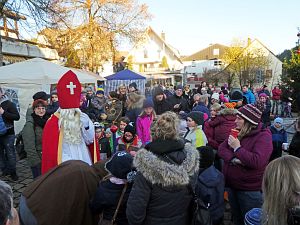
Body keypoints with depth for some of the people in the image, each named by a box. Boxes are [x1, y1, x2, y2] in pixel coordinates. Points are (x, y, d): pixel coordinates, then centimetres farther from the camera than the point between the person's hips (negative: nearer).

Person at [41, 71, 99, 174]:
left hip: (84, 161, 4)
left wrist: (87, 125, -12)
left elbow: (90, 140, 3)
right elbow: (50, 152, -7)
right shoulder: (53, 123, -10)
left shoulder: (82, 118, 3)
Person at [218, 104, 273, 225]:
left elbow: (257, 162, -32)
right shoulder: (238, 132, 2)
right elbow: (221, 149, -2)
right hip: (232, 186, 7)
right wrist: (233, 158, -21)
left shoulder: (263, 136, -19)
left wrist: (237, 148, -25)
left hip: (251, 190, -6)